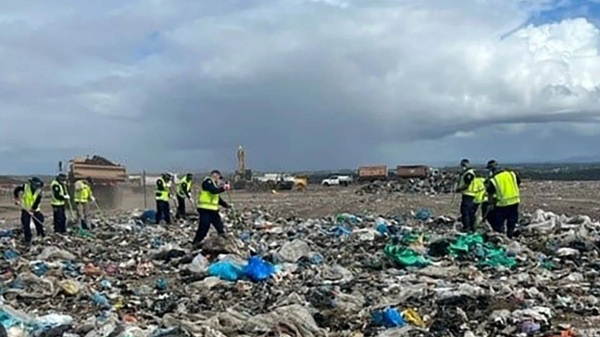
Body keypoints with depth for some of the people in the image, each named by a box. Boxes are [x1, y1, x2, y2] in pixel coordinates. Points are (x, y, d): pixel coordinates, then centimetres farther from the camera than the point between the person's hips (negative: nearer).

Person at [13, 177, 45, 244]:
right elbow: (16, 190, 1)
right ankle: (28, 239, 0)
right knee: (26, 225, -5)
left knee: (39, 222, 4)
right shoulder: (25, 186, -14)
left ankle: (41, 235, 26)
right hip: (25, 209, -1)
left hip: (35, 210, 1)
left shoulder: (39, 191, -13)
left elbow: (37, 201, -19)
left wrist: (32, 209, -27)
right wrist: (16, 198, -9)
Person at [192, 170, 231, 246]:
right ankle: (195, 244, 1)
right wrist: (223, 188, -19)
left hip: (213, 210, 10)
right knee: (204, 227, -8)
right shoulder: (208, 181, -8)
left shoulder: (214, 184, 20)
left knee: (220, 227, 12)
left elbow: (217, 198, 23)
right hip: (205, 209, -10)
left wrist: (226, 205, 15)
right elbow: (213, 190, -25)